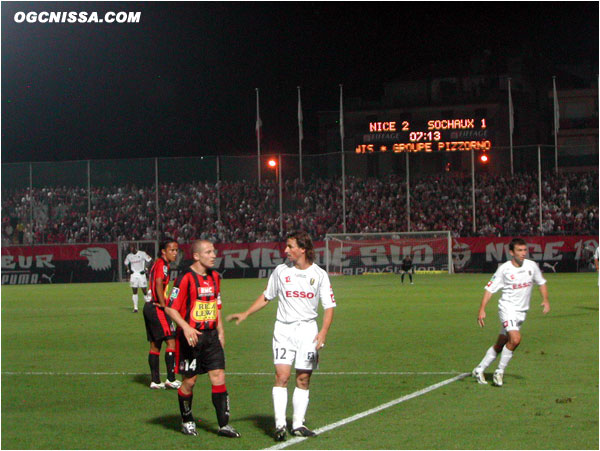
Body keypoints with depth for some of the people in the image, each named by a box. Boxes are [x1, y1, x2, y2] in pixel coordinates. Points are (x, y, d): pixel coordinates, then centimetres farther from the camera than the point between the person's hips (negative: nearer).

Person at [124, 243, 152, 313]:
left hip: (141, 274, -3)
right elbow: (126, 263, 22)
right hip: (133, 275, 3)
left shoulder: (142, 254, -7)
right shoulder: (129, 256, 5)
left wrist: (145, 269, -7)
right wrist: (128, 270, 6)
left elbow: (149, 260, -1)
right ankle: (135, 307, 4)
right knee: (134, 292, 1)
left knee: (144, 291, -2)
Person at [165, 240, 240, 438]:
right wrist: (186, 327, -25)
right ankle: (187, 422, 23)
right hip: (191, 336, -6)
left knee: (219, 377, -3)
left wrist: (220, 331, 18)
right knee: (189, 381, 4)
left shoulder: (214, 277, 10)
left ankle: (224, 425, 0)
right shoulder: (185, 278, -12)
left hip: (211, 336, 6)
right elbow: (171, 308, -13)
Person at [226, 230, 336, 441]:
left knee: (303, 379, 2)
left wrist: (323, 332, -12)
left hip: (308, 329, 0)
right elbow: (266, 297, 17)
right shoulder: (281, 271, 3)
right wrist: (245, 314, 13)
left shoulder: (319, 274, 0)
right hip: (284, 329, 0)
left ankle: (298, 424, 10)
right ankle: (280, 424, -14)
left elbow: (329, 306, 0)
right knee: (282, 376, -12)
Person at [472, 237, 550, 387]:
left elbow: (541, 282, 18)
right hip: (507, 308, -5)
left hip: (521, 311, 5)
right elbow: (490, 289, -7)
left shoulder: (531, 266, 2)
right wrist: (482, 310, -14)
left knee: (500, 345, 9)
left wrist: (545, 300, 4)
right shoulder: (504, 269, -10)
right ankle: (499, 372, -10)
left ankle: (479, 370, 24)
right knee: (515, 339, -25)